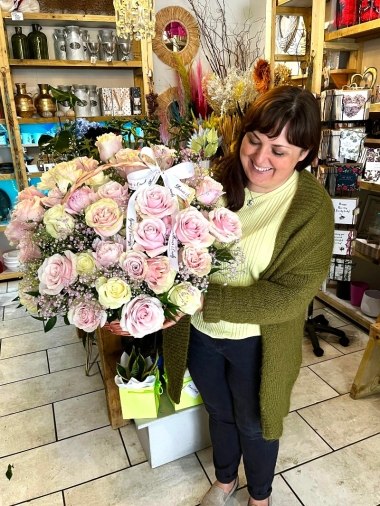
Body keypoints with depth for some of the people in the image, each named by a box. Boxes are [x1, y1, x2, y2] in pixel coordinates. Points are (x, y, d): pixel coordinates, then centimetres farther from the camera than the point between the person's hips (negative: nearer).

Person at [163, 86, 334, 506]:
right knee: (219, 414, 28)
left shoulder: (312, 207, -19)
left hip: (258, 344, -3)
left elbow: (289, 295, -24)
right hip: (200, 334, 3)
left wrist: (206, 299, -32)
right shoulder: (216, 180, -11)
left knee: (253, 425, 23)